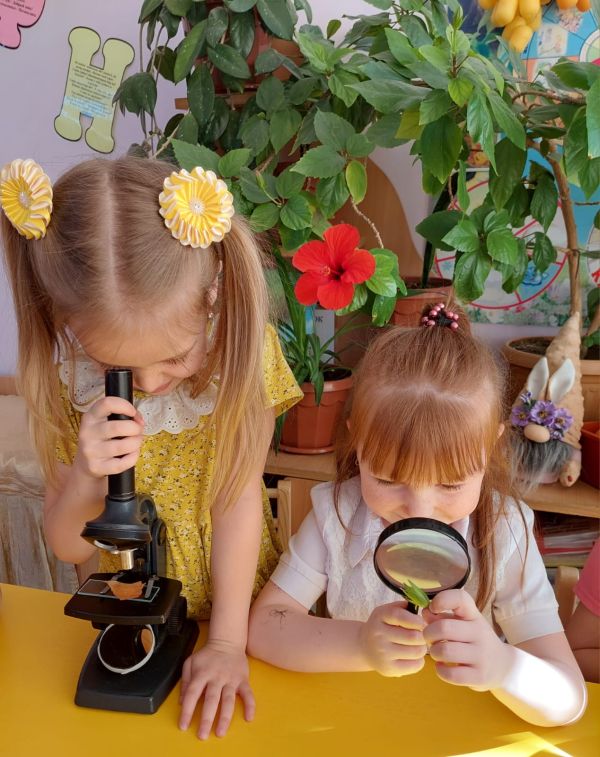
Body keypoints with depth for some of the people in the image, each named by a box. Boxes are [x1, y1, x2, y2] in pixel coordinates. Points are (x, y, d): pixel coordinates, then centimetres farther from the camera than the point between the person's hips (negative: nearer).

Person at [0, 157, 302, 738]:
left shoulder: (244, 350, -22)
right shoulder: (69, 378, -18)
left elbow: (239, 499, -19)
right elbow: (67, 548, -12)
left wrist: (226, 642, -16)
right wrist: (86, 477, -33)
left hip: (239, 596, 0)